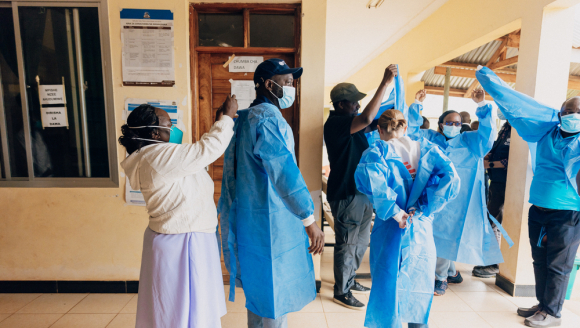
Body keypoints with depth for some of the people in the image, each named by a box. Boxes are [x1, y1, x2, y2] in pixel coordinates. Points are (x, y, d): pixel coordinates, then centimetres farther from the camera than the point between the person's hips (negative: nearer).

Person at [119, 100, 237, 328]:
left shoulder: (159, 156, 10)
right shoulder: (159, 156, -22)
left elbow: (199, 154, 13)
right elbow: (208, 149, -24)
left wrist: (220, 122, 10)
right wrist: (226, 117, -10)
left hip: (182, 240, 10)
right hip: (180, 243, -10)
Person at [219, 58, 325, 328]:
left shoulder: (246, 117, 14)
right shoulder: (268, 117, -17)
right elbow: (285, 173, -22)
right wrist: (310, 221, -17)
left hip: (251, 220, 10)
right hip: (272, 223, -10)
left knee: (258, 290, 23)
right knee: (275, 296, 6)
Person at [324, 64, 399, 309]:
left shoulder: (350, 123, 13)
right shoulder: (335, 123, -17)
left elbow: (375, 122, 17)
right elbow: (367, 119, -32)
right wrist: (385, 82, -26)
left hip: (362, 191, 10)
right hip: (346, 194, -10)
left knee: (361, 240, 21)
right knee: (346, 244, 3)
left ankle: (349, 281, 40)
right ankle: (341, 292, 23)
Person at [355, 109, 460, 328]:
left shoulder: (379, 149, -5)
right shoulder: (427, 149, 4)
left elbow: (367, 175, -25)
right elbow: (450, 178, -9)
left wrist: (392, 210, -17)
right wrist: (421, 208, -9)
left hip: (390, 229, -2)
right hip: (422, 229, 3)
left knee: (386, 285, 14)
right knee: (418, 286, 22)